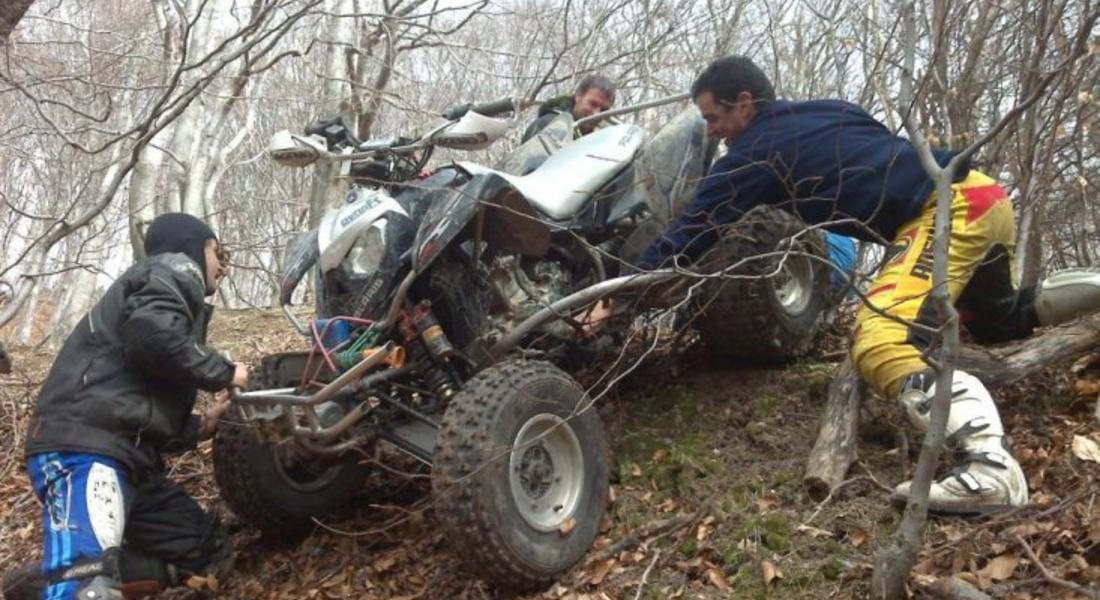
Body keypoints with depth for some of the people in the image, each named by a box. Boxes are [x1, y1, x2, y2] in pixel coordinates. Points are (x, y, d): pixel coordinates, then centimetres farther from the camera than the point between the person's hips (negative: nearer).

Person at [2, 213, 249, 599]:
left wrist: (201, 425, 25)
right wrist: (223, 373, -5)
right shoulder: (175, 269, 6)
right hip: (84, 446, -10)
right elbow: (154, 334, -19)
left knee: (208, 547, 11)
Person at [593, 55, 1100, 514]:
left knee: (884, 345, -23)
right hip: (984, 193, 9)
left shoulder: (756, 151, -3)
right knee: (999, 317, 32)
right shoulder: (825, 113, 20)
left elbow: (693, 230, -4)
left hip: (946, 211, -9)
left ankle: (990, 467, -38)